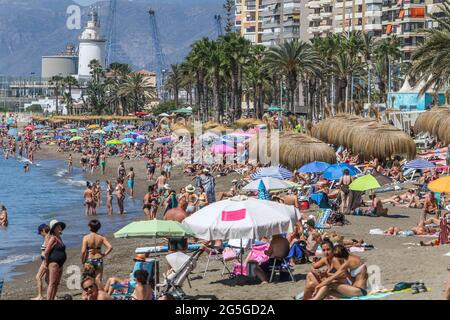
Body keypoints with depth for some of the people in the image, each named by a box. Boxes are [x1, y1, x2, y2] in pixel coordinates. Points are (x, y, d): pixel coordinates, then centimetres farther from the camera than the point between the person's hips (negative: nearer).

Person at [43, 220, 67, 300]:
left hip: (60, 263, 9)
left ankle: (52, 299, 15)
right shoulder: (53, 238, -13)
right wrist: (46, 264, -10)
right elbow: (46, 252, -17)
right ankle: (49, 299, -13)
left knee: (56, 284, 10)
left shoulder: (59, 238, 15)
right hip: (54, 263, -9)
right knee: (52, 284, -11)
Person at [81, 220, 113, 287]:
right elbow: (110, 247, -9)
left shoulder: (86, 237, -7)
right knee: (98, 279, 4)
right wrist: (104, 255, 3)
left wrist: (83, 262, -1)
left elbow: (83, 251, -12)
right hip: (99, 260, 2)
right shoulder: (101, 238, 0)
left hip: (89, 260, -2)